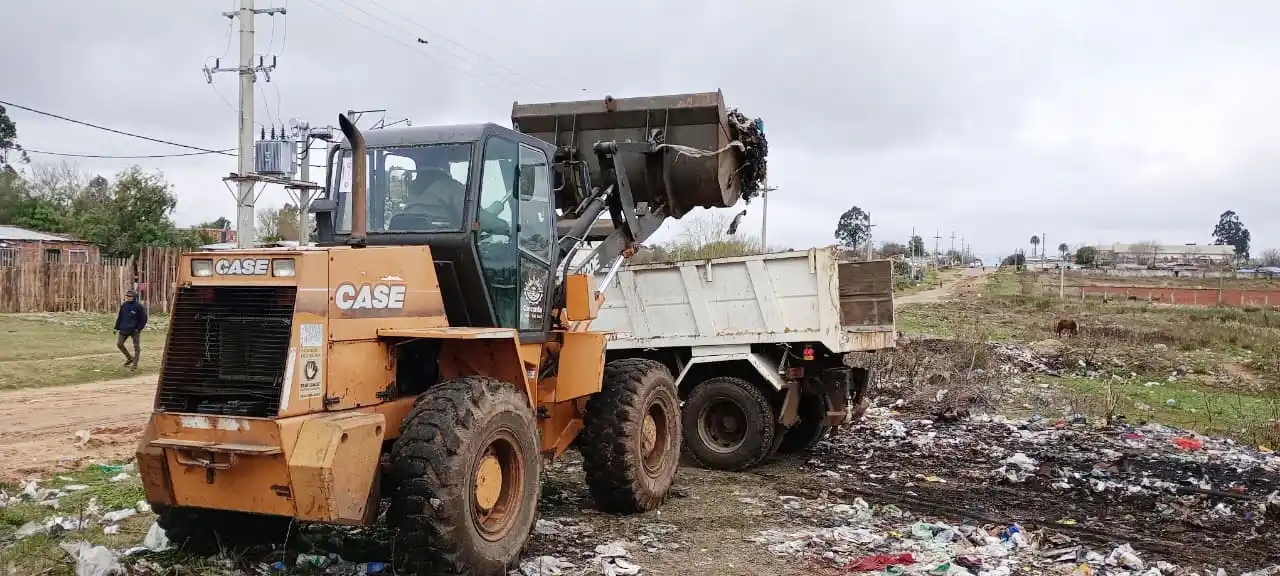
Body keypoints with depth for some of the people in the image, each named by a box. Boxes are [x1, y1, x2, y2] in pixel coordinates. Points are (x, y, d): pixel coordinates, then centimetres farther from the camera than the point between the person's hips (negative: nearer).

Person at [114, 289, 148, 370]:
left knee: (136, 347, 1)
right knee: (119, 344, 4)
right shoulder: (123, 305, 4)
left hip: (135, 330, -5)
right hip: (124, 329, 5)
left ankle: (135, 364, 11)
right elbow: (119, 317, 13)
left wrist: (139, 328, -13)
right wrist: (117, 327, 8)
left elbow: (143, 319, -6)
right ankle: (129, 358, 24)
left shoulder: (139, 306, -9)